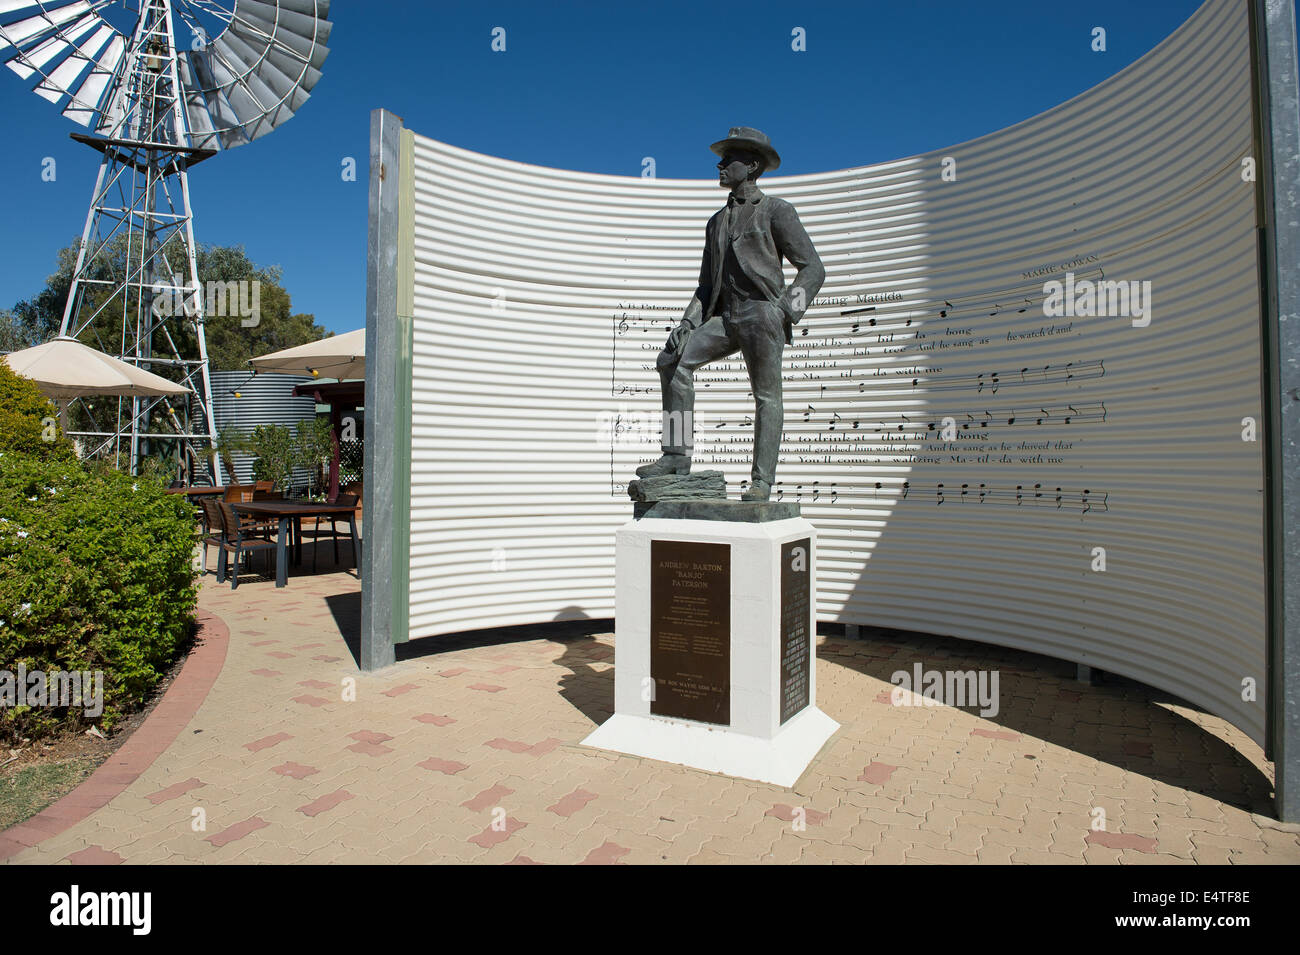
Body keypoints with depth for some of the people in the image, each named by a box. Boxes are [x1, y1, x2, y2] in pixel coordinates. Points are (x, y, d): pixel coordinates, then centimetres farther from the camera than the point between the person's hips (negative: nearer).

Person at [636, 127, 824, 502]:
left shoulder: (776, 211, 7)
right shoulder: (717, 222, 25)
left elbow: (813, 268, 2)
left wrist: (787, 308, -14)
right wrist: (687, 323, 7)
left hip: (763, 313, -6)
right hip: (726, 317, 6)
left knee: (766, 396, -8)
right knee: (672, 361, -9)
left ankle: (761, 481, -5)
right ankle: (677, 456, -8)